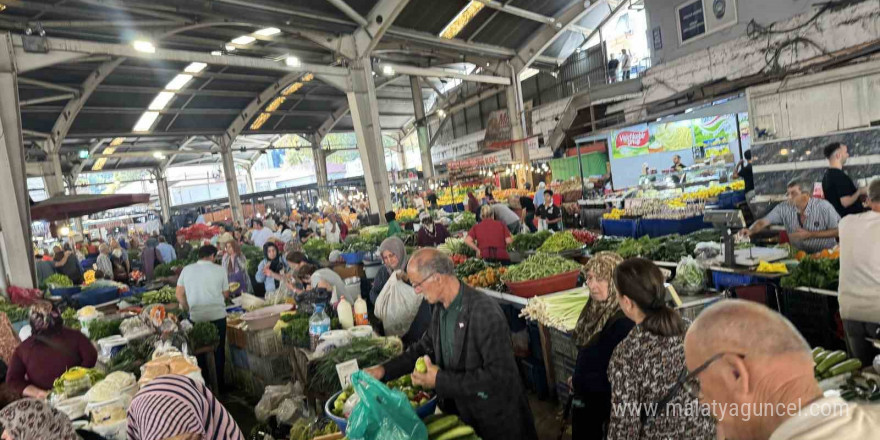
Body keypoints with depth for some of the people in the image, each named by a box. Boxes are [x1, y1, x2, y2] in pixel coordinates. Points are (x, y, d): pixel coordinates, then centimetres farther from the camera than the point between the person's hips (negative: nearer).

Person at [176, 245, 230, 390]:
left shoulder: (187, 269, 0)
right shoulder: (219, 270, -5)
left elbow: (179, 294, 4)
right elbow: (226, 294, 2)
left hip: (196, 317, 1)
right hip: (218, 315, -1)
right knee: (219, 351, 12)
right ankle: (219, 384, 21)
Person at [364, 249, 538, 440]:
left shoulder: (485, 313, -28)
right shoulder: (441, 308, -3)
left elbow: (499, 375, -28)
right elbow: (425, 347, 10)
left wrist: (440, 381, -26)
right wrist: (384, 370, -2)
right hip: (460, 411, 7)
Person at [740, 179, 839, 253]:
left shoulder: (823, 207, -9)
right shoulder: (784, 208, -3)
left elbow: (838, 231, -7)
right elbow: (763, 222, -8)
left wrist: (810, 234, -15)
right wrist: (751, 231, -28)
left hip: (825, 254, -2)